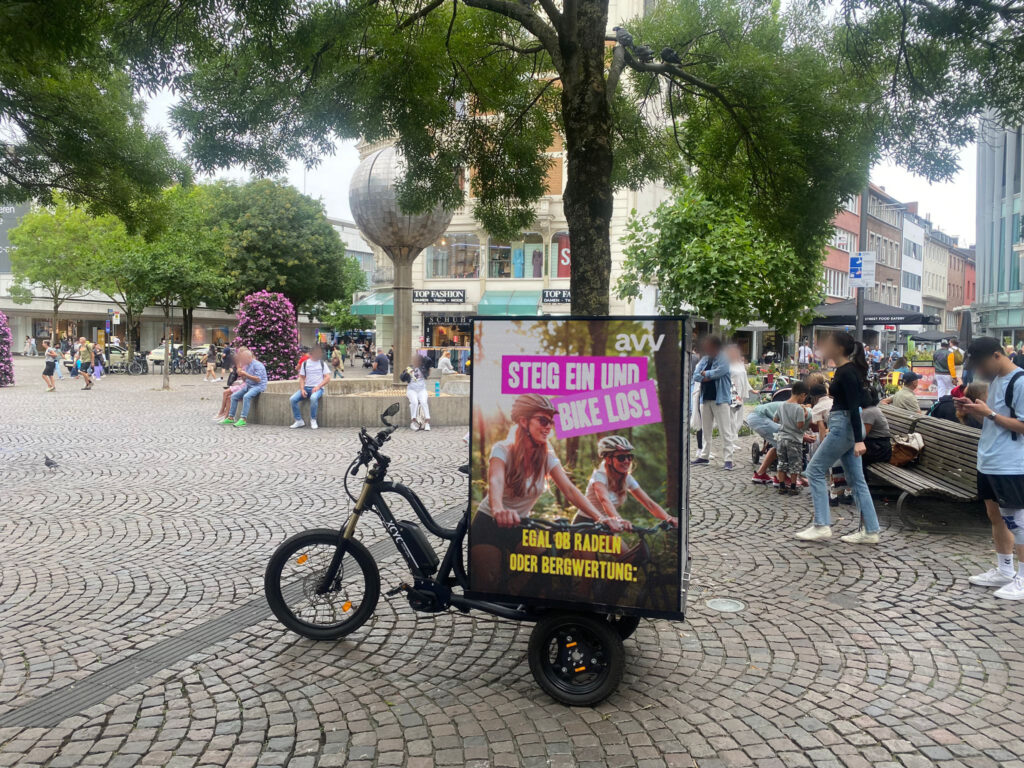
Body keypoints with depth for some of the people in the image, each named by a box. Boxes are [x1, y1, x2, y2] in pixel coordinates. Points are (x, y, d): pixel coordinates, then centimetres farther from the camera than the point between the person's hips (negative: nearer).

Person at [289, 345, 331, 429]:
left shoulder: (322, 363, 5)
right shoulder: (305, 363, 10)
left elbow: (327, 377, -1)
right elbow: (302, 377, 10)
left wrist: (318, 386, -15)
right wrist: (302, 389, -6)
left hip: (318, 388, -3)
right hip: (306, 387, 3)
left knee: (313, 398, -38)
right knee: (292, 399, -19)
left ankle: (313, 420, -18)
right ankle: (299, 421, -5)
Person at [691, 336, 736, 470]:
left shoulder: (723, 359, -5)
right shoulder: (704, 359, 12)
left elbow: (718, 372, -21)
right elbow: (695, 376, 5)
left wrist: (705, 373, -5)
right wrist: (709, 377, -12)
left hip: (720, 399, -7)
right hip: (705, 398, 7)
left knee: (725, 431, -8)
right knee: (706, 430, 15)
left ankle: (728, 459, -9)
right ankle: (704, 456, 25)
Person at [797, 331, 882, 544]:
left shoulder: (847, 372, -16)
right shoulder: (843, 370, 14)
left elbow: (854, 406, -22)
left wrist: (858, 440, -27)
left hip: (844, 426, -10)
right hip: (844, 426, 10)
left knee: (815, 470, -4)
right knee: (856, 479, 10)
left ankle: (822, 525, -2)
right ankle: (870, 531, 12)